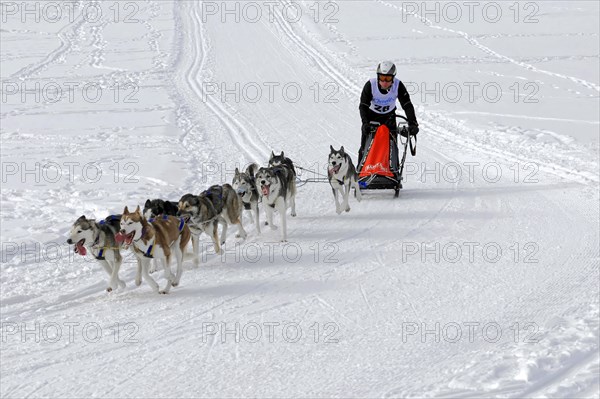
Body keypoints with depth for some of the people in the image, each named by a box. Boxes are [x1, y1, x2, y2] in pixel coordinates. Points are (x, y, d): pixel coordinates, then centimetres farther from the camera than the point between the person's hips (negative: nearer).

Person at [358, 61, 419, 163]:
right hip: (371, 116, -1)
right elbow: (363, 106, -29)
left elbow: (407, 106, -26)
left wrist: (413, 124, -38)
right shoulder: (370, 85, -28)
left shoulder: (398, 86, -25)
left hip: (388, 116, 1)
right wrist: (365, 123, -45)